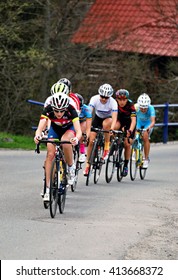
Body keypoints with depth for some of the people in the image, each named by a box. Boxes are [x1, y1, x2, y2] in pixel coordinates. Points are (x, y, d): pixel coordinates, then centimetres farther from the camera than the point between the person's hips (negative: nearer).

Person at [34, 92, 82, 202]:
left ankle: (71, 167, -11)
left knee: (65, 142, -35)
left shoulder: (71, 110, -36)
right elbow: (40, 128, -41)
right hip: (55, 129, 2)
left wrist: (76, 139, -65)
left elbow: (79, 131, -43)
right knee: (50, 154, -14)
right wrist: (37, 135, -63)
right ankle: (48, 188, -9)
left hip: (69, 128, -2)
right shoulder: (48, 110, -32)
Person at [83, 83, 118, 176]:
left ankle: (107, 147, -20)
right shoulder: (94, 99, -26)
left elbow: (114, 117, -38)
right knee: (91, 141, -10)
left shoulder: (113, 102, -29)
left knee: (106, 123, -38)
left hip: (108, 118, -2)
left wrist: (112, 128, -55)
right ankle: (87, 164, 3)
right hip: (97, 117, 2)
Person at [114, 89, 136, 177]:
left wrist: (130, 131, -54)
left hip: (129, 122, -2)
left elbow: (133, 120, -38)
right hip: (120, 120, 2)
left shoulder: (130, 105, -31)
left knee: (127, 144, -10)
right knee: (114, 126, -35)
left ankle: (126, 166, 4)